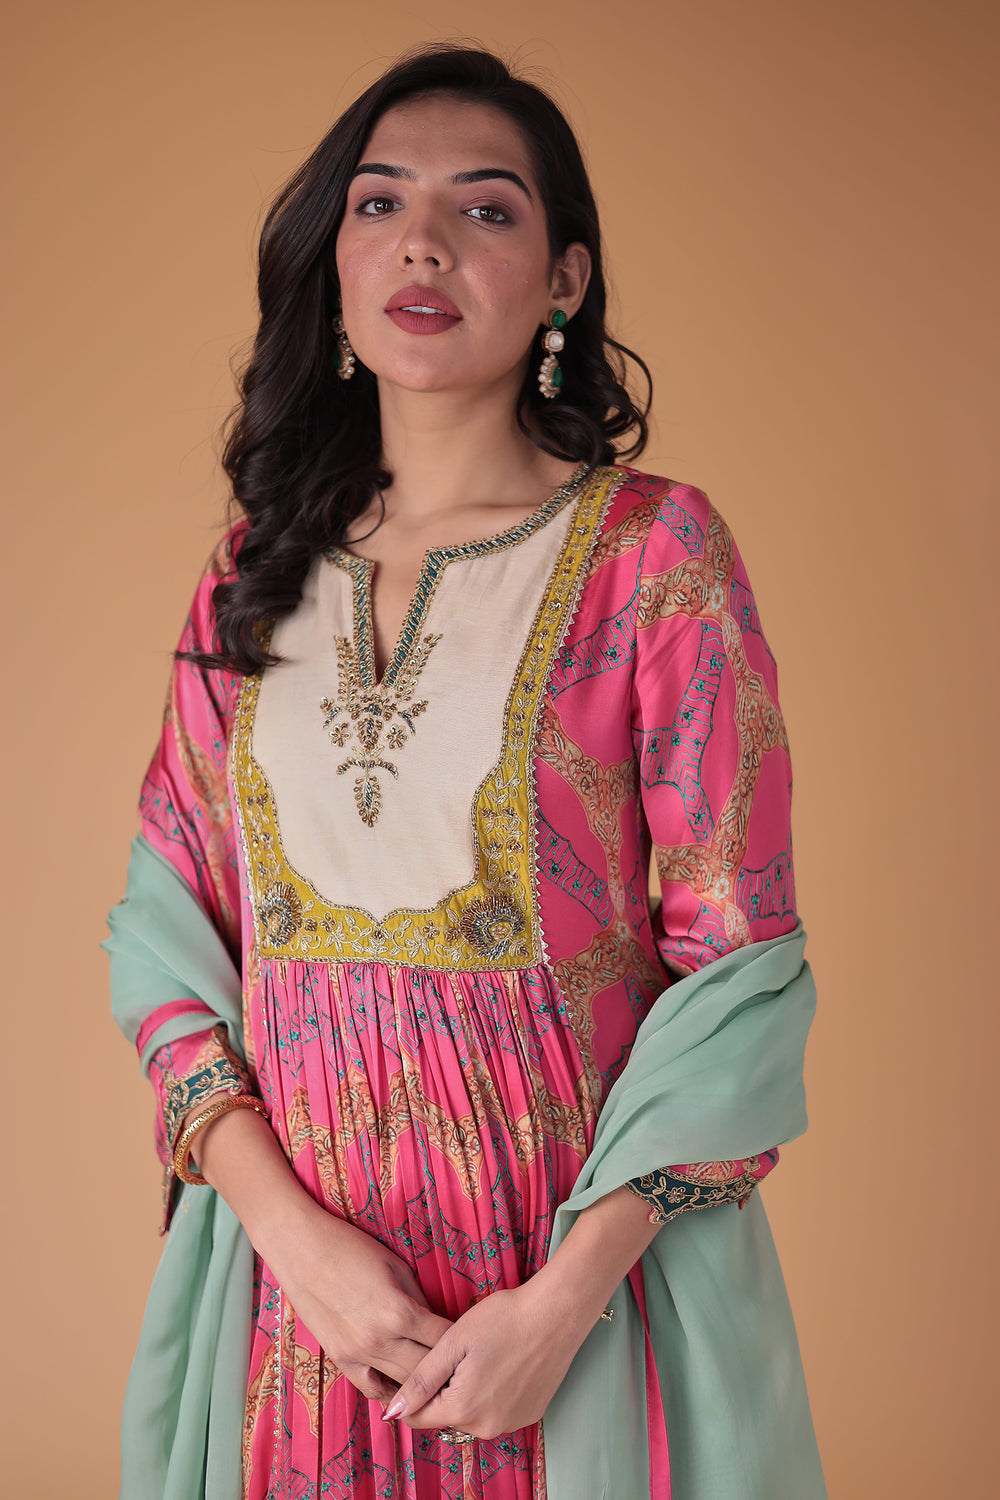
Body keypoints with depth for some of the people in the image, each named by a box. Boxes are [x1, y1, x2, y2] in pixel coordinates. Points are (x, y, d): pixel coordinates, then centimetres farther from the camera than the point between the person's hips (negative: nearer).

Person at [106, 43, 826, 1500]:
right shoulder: (254, 576, 4)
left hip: (583, 1274, -3)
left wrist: (566, 1299, -16)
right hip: (299, 1272, 3)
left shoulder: (657, 549, -7)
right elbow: (168, 927, 3)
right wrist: (294, 1233, -11)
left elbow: (738, 961, -9)